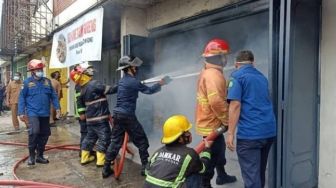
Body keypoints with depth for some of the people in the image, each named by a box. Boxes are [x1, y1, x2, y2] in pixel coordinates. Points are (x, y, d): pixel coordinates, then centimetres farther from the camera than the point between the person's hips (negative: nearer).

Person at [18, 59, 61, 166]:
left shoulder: (47, 81, 7)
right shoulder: (27, 82, -2)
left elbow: (53, 96, 10)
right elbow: (22, 98, 0)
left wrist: (57, 107, 2)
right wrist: (21, 112, -4)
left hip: (45, 113, 4)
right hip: (33, 113, -4)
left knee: (45, 134, 8)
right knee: (34, 132, -20)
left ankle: (40, 156, 24)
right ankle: (31, 155, 0)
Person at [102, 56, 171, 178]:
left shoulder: (122, 81, 14)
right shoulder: (133, 82, -12)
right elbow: (148, 90, -2)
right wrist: (160, 84, 12)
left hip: (117, 114, 8)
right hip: (127, 115, -8)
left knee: (115, 142, 13)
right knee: (141, 141, 5)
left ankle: (106, 169, 16)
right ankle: (145, 167, 12)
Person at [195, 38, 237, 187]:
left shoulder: (208, 72, 11)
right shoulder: (213, 74, -23)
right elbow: (216, 102, -32)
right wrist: (227, 120, -20)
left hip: (210, 121, 11)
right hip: (212, 123, -11)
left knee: (219, 149, 25)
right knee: (213, 154, 0)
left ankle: (222, 175, 44)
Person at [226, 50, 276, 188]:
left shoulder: (237, 76, -4)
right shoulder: (262, 77, 19)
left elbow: (235, 105, -14)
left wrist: (230, 133, -13)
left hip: (249, 133, -7)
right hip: (269, 131, 8)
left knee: (251, 174, -2)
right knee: (260, 170, 22)